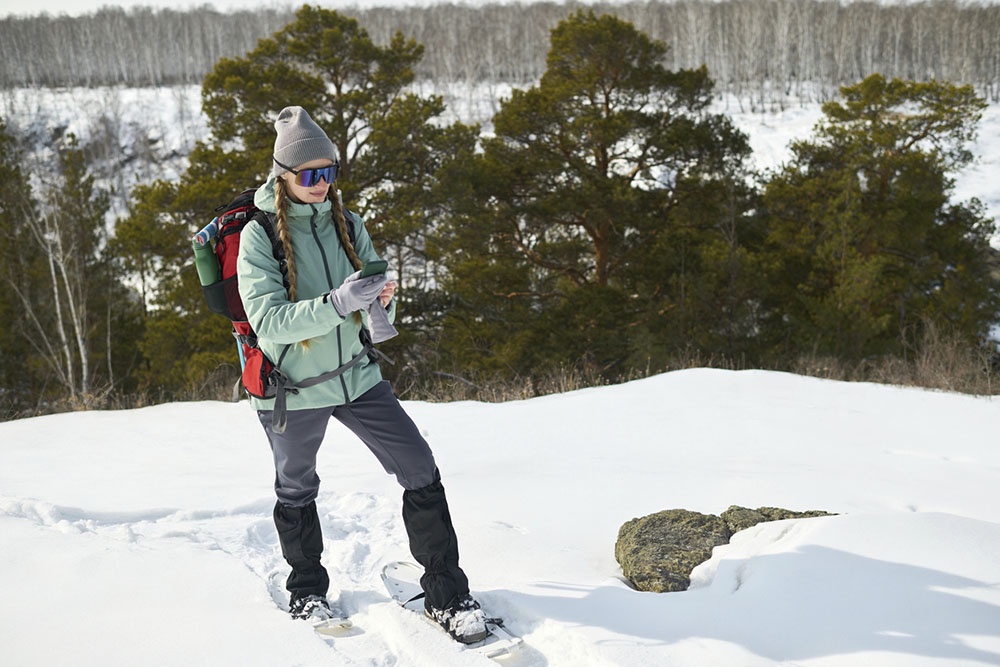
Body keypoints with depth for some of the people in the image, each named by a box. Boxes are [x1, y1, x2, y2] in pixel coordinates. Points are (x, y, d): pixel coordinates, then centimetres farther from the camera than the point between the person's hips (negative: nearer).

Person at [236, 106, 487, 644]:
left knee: (422, 474, -4)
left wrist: (380, 303, -24)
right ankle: (306, 591, 41)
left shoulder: (346, 225, 0)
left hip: (356, 375, 3)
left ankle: (445, 594, 8)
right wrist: (335, 304, -37)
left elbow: (377, 315, 1)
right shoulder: (259, 236, -13)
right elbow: (267, 319, -24)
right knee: (297, 492, 17)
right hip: (293, 387, -3)